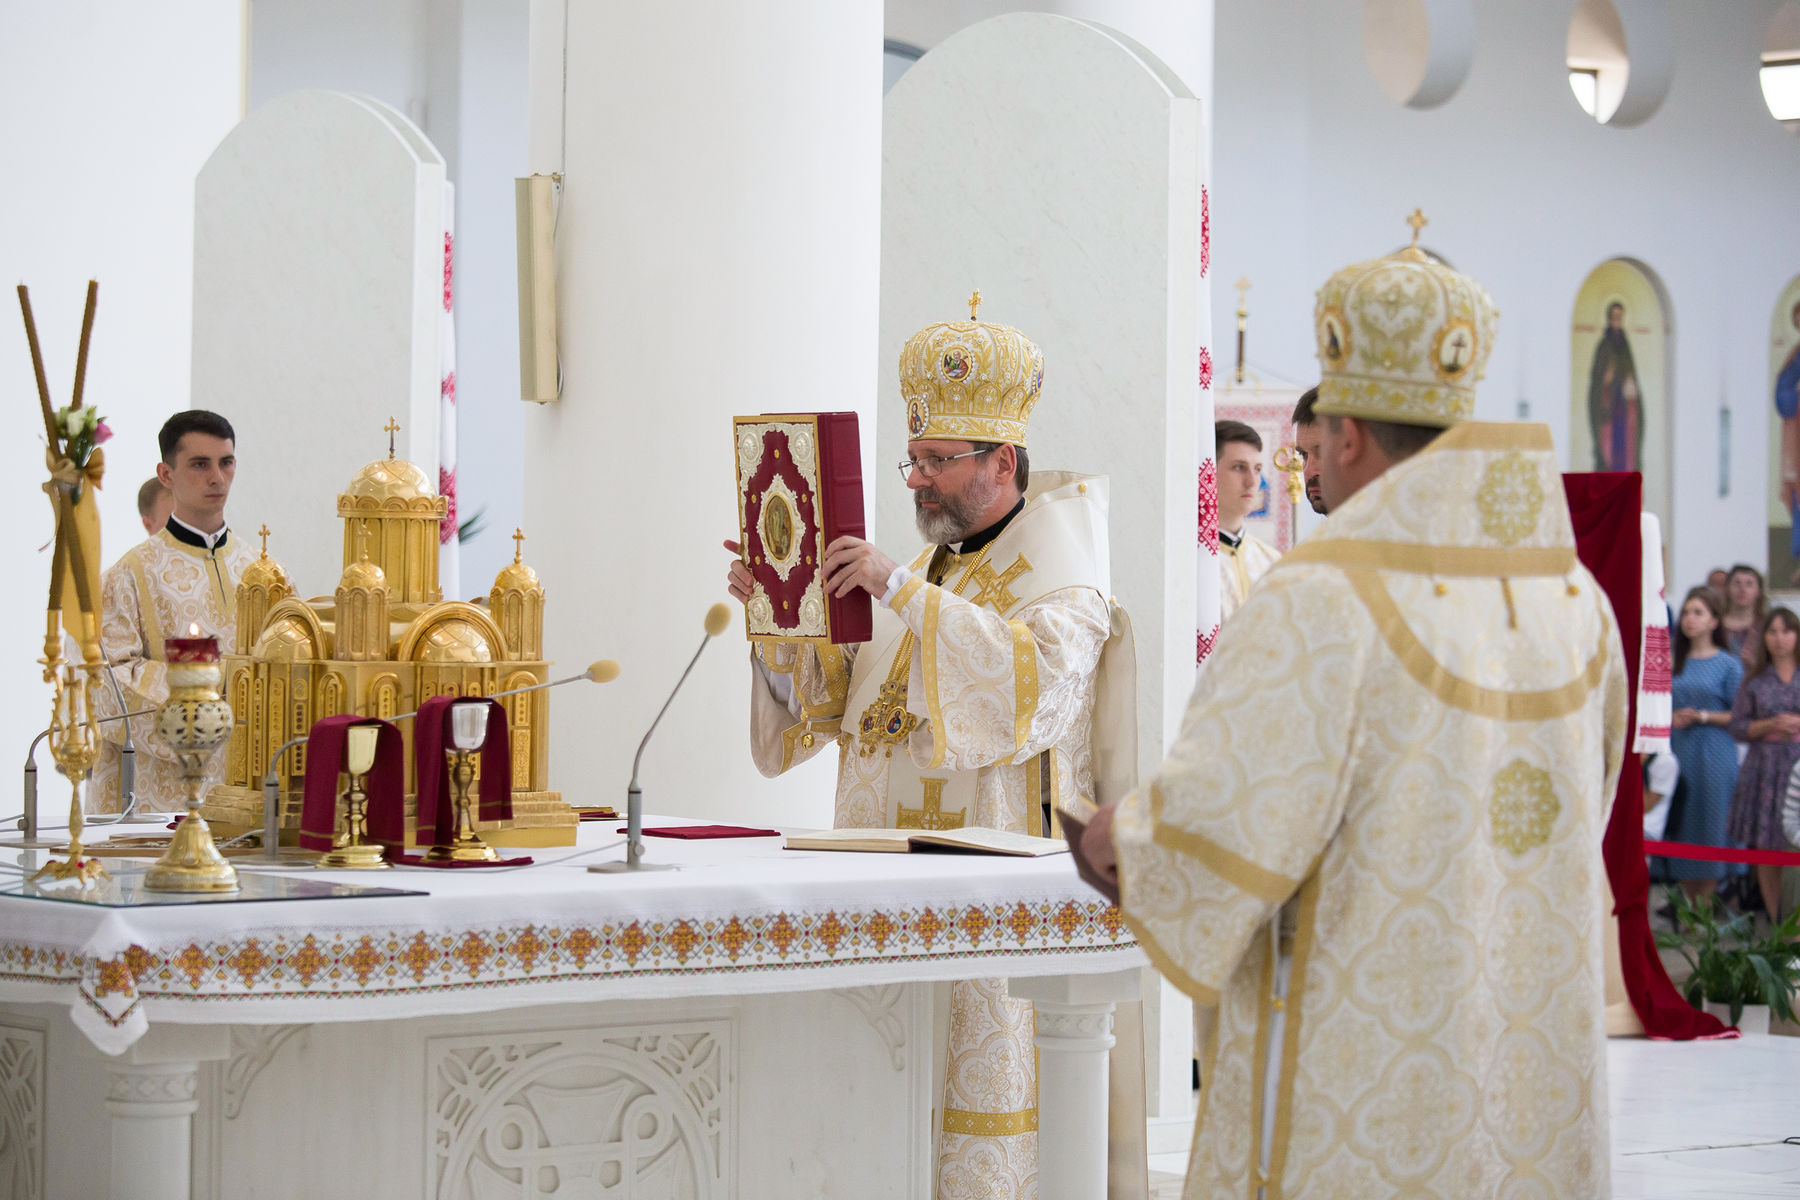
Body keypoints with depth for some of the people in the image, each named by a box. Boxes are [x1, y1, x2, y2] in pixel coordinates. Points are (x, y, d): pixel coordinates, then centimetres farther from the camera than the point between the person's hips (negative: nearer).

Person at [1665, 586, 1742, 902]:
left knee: (1709, 828, -4)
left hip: (1713, 755, -5)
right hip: (1678, 753, 5)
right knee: (1681, 829, 5)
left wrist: (1703, 716, -14)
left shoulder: (1728, 663, -2)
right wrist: (1672, 718, -1)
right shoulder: (1676, 662, 12)